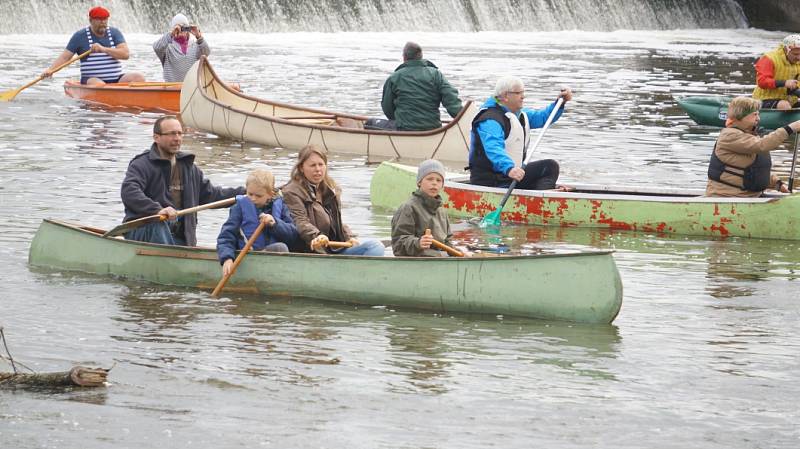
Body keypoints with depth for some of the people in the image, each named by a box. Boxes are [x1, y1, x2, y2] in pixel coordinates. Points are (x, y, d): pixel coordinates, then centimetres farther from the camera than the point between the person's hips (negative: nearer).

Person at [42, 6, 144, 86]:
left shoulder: (115, 33, 8)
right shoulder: (80, 36, 3)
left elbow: (126, 54, -5)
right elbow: (64, 57, 1)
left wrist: (103, 49, -19)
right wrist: (50, 69, -17)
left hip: (116, 79, 3)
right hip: (92, 79, -3)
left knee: (139, 77, -23)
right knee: (99, 85, -38)